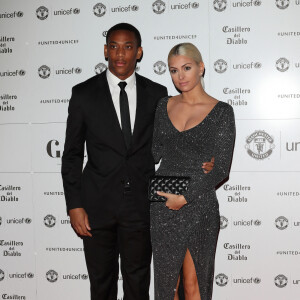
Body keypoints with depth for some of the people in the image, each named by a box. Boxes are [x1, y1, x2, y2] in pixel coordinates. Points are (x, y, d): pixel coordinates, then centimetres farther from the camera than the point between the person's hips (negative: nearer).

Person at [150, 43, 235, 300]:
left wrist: (185, 197, -15)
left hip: (199, 206, -4)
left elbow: (221, 167, -10)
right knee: (167, 279, 14)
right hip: (163, 205, 4)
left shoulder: (221, 112, -5)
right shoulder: (164, 106, 8)